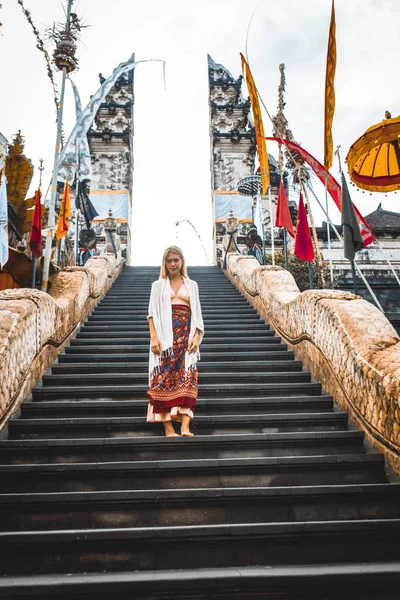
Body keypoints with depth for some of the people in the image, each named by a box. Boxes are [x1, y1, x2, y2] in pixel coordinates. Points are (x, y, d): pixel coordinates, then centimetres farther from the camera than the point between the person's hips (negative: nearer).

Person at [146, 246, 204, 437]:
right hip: (165, 336, -1)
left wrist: (196, 337, -1)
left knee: (187, 379, -10)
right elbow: (152, 314, 5)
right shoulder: (158, 285, 12)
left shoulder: (192, 285, 16)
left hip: (186, 336, 1)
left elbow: (196, 314, 12)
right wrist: (154, 338, -8)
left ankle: (185, 427, -15)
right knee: (164, 379, -6)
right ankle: (168, 428, -3)